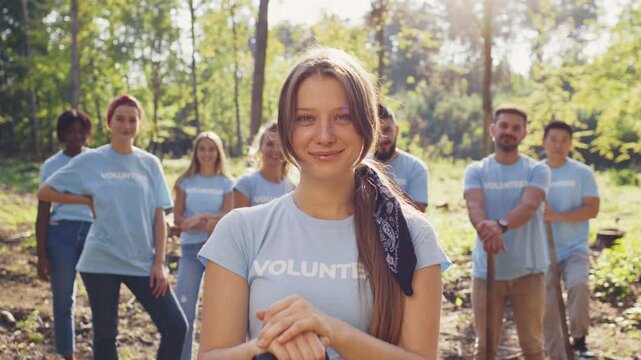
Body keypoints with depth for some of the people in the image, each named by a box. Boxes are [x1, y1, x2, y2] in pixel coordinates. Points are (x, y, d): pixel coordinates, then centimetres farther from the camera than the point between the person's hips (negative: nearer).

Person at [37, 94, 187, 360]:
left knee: (175, 326, -6)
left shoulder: (150, 163, 4)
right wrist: (89, 201, -2)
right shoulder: (90, 161, -1)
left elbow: (158, 216, 3)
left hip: (143, 262, 2)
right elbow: (44, 192, 4)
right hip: (101, 261, -1)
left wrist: (159, 263, -4)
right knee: (105, 334, 8)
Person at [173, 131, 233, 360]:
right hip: (190, 249, 0)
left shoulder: (226, 184, 6)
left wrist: (200, 217, -17)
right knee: (184, 306, -7)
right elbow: (178, 219, -1)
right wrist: (211, 224, -10)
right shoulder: (186, 182, 7)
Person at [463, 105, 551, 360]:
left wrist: (501, 225, -42)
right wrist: (486, 228, -41)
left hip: (528, 270, -1)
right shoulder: (476, 171, 1)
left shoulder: (537, 170, -2)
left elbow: (529, 206, -21)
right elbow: (474, 207, -17)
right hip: (486, 271, 1)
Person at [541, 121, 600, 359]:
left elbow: (592, 209, -10)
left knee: (578, 284, -30)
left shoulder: (583, 173, -3)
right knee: (548, 308, 3)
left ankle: (579, 340, -10)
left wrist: (557, 215, -21)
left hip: (575, 248, -2)